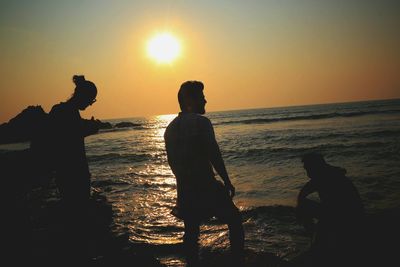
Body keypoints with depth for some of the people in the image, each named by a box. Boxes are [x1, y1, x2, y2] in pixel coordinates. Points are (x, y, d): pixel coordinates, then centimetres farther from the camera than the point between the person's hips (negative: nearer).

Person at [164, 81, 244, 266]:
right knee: (234, 220, 9)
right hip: (205, 186, -6)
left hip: (184, 189, 7)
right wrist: (227, 181, -9)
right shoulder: (201, 122, -12)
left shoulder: (170, 128, 10)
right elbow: (214, 155, -17)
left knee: (191, 230, 16)